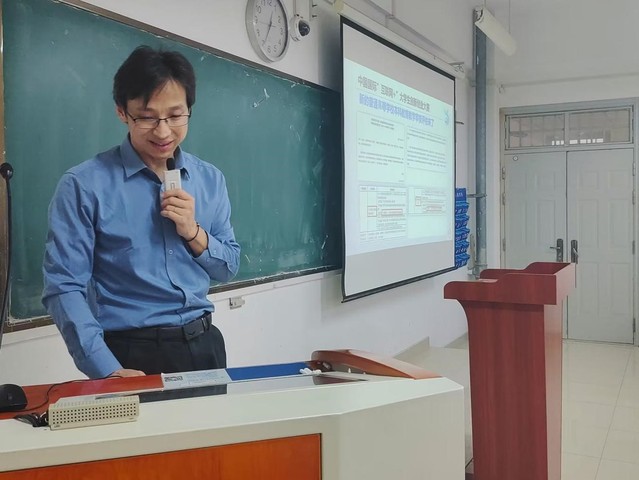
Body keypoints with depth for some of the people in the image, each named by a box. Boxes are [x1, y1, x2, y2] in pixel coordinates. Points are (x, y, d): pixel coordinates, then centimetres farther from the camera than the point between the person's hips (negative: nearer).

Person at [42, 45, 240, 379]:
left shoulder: (210, 179, 4)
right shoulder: (84, 185, -10)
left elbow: (228, 269, 9)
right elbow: (64, 286, -12)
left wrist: (194, 232, -10)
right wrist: (108, 370, -21)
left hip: (203, 345, 5)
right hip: (131, 353, -4)